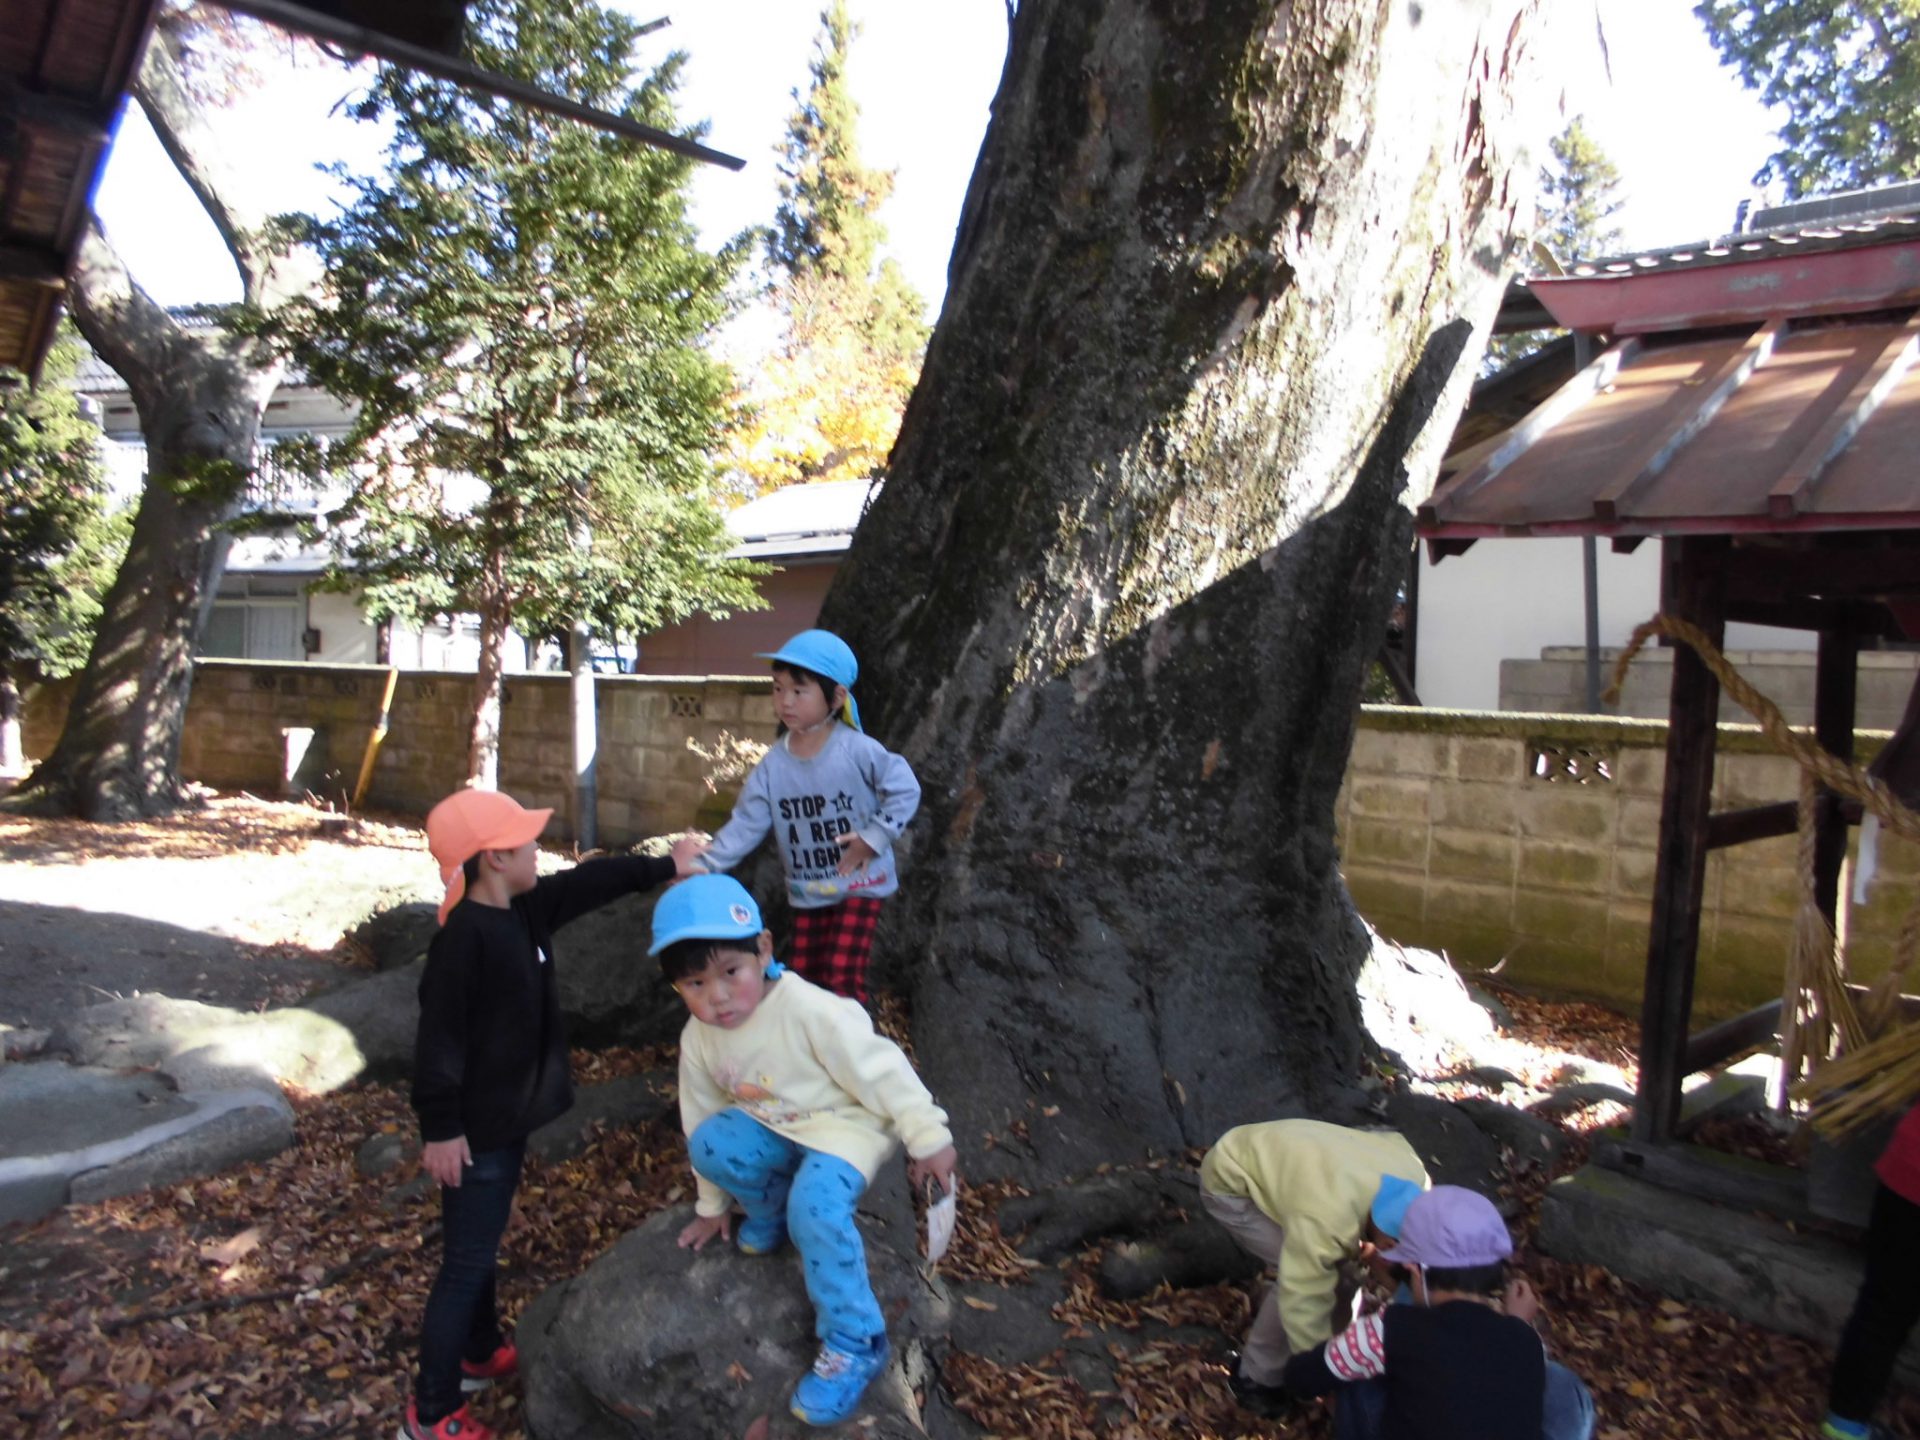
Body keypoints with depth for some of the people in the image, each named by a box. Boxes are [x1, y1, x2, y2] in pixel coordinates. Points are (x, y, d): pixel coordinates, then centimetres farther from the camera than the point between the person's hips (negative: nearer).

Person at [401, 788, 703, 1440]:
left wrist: (665, 866, 23)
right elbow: (439, 1038, -23)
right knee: (466, 1261, 2)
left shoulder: (525, 911, 1)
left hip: (509, 1118, 9)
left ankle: (481, 1354, 43)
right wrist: (440, 1128, -21)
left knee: (483, 1245, 24)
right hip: (476, 1130, -9)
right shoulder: (463, 936, -25)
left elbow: (591, 882, 14)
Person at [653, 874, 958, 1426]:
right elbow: (703, 1117, 6)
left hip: (847, 1124, -6)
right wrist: (712, 1205, 16)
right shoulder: (697, 1039, -10)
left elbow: (880, 1072, -24)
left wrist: (928, 1139, -18)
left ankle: (853, 1343, -11)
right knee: (710, 1144, -20)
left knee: (815, 1207, -30)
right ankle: (771, 1209, 9)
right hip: (773, 1128, 6)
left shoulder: (809, 1010, -31)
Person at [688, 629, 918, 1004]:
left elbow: (905, 789, -13)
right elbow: (746, 824, -7)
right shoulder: (772, 765, -6)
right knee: (802, 978, 15)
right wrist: (705, 866, -18)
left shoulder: (858, 751, -18)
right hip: (807, 892, 5)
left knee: (842, 979, -10)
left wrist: (874, 837, -17)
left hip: (859, 885, -5)